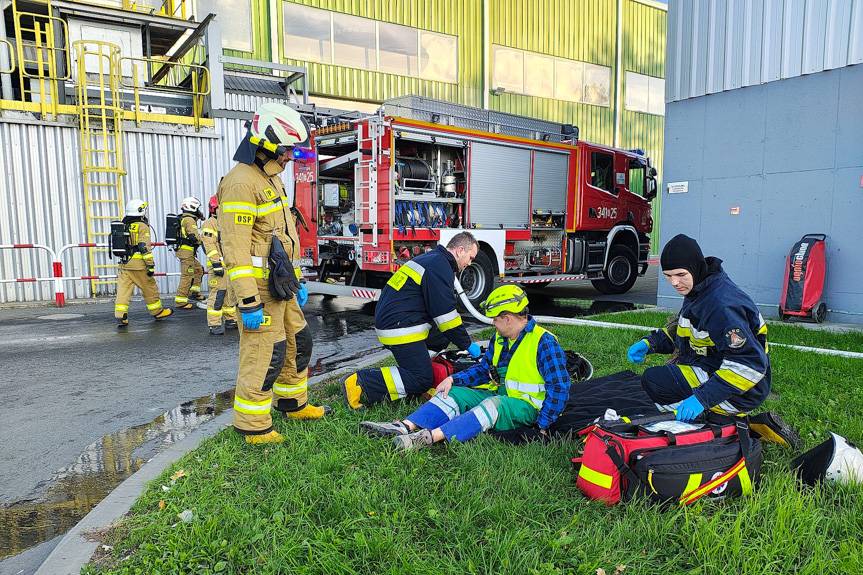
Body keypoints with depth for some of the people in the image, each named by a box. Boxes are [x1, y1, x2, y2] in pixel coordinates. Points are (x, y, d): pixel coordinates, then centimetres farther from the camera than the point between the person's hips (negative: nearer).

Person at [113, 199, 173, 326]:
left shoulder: (123, 226, 13)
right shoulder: (142, 226, -9)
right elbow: (145, 248, -15)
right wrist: (150, 265, -13)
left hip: (124, 264, 6)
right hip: (138, 264, -6)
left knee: (123, 290, 3)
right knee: (149, 288, 9)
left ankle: (120, 316, -2)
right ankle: (157, 312, 22)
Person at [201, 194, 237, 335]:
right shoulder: (210, 223, -6)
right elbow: (210, 245, -15)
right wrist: (216, 264, -22)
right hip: (218, 264, -9)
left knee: (231, 292, 12)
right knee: (218, 293, -11)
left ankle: (230, 319, 22)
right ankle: (214, 325, -9)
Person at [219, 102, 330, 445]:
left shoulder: (271, 180, 17)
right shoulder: (241, 183, -16)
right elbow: (235, 247, -22)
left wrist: (296, 281, 22)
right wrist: (248, 301, -25)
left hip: (280, 285, 10)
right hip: (259, 287, -10)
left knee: (298, 342, 18)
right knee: (265, 353, -5)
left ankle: (294, 404, 35)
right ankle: (252, 426, 8)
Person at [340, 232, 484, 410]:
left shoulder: (432, 259, 20)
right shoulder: (440, 266, -13)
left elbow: (442, 307, 26)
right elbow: (445, 313, -16)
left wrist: (464, 340, 24)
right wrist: (467, 344, -5)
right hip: (399, 327, -10)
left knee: (441, 338, 19)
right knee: (422, 381, -9)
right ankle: (360, 383, -14)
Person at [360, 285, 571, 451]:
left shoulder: (544, 343, -15)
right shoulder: (499, 339, 9)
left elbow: (559, 386, -17)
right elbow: (483, 368, 16)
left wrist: (542, 425, -19)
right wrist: (454, 379, 0)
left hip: (526, 406, -8)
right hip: (498, 395, 8)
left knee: (494, 405, -37)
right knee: (453, 394, -8)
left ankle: (431, 437, -51)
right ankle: (405, 427, -26)